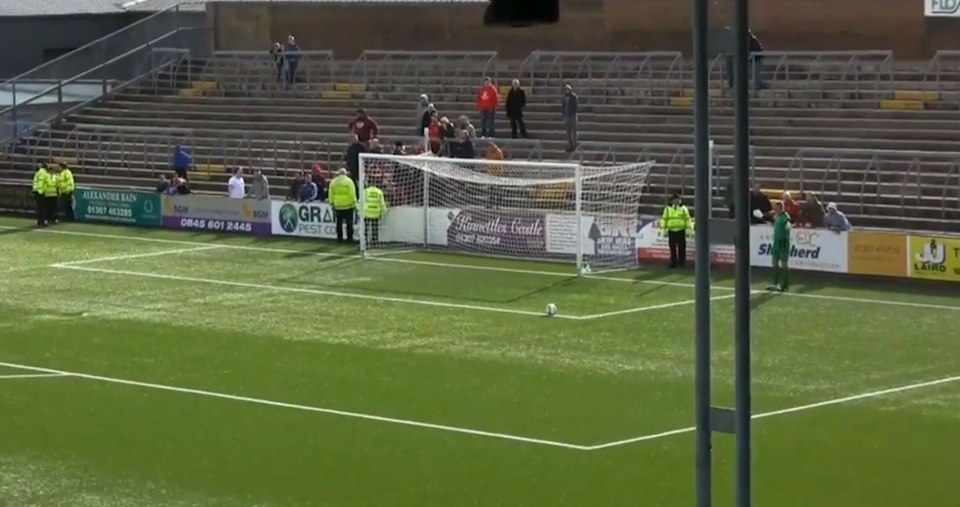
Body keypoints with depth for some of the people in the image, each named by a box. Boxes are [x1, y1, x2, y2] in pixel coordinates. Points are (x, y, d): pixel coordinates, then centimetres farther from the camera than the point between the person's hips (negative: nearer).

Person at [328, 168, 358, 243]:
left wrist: (332, 204, 13)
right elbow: (352, 194, -10)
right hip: (348, 206, -3)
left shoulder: (333, 182, 3)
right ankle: (349, 238, 1)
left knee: (339, 223, 11)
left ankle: (339, 238, 10)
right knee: (349, 223, 3)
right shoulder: (348, 181, -8)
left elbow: (331, 195, 5)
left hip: (338, 206, 3)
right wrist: (354, 204, -4)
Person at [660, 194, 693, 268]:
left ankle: (682, 263, 6)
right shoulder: (667, 209, 6)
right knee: (672, 248, 5)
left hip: (681, 231, -1)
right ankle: (673, 263, 10)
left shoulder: (683, 209, 2)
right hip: (671, 231, 1)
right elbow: (664, 220, 7)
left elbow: (688, 220, 1)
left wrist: (688, 230, -5)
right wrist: (663, 230, 2)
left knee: (681, 248, -1)